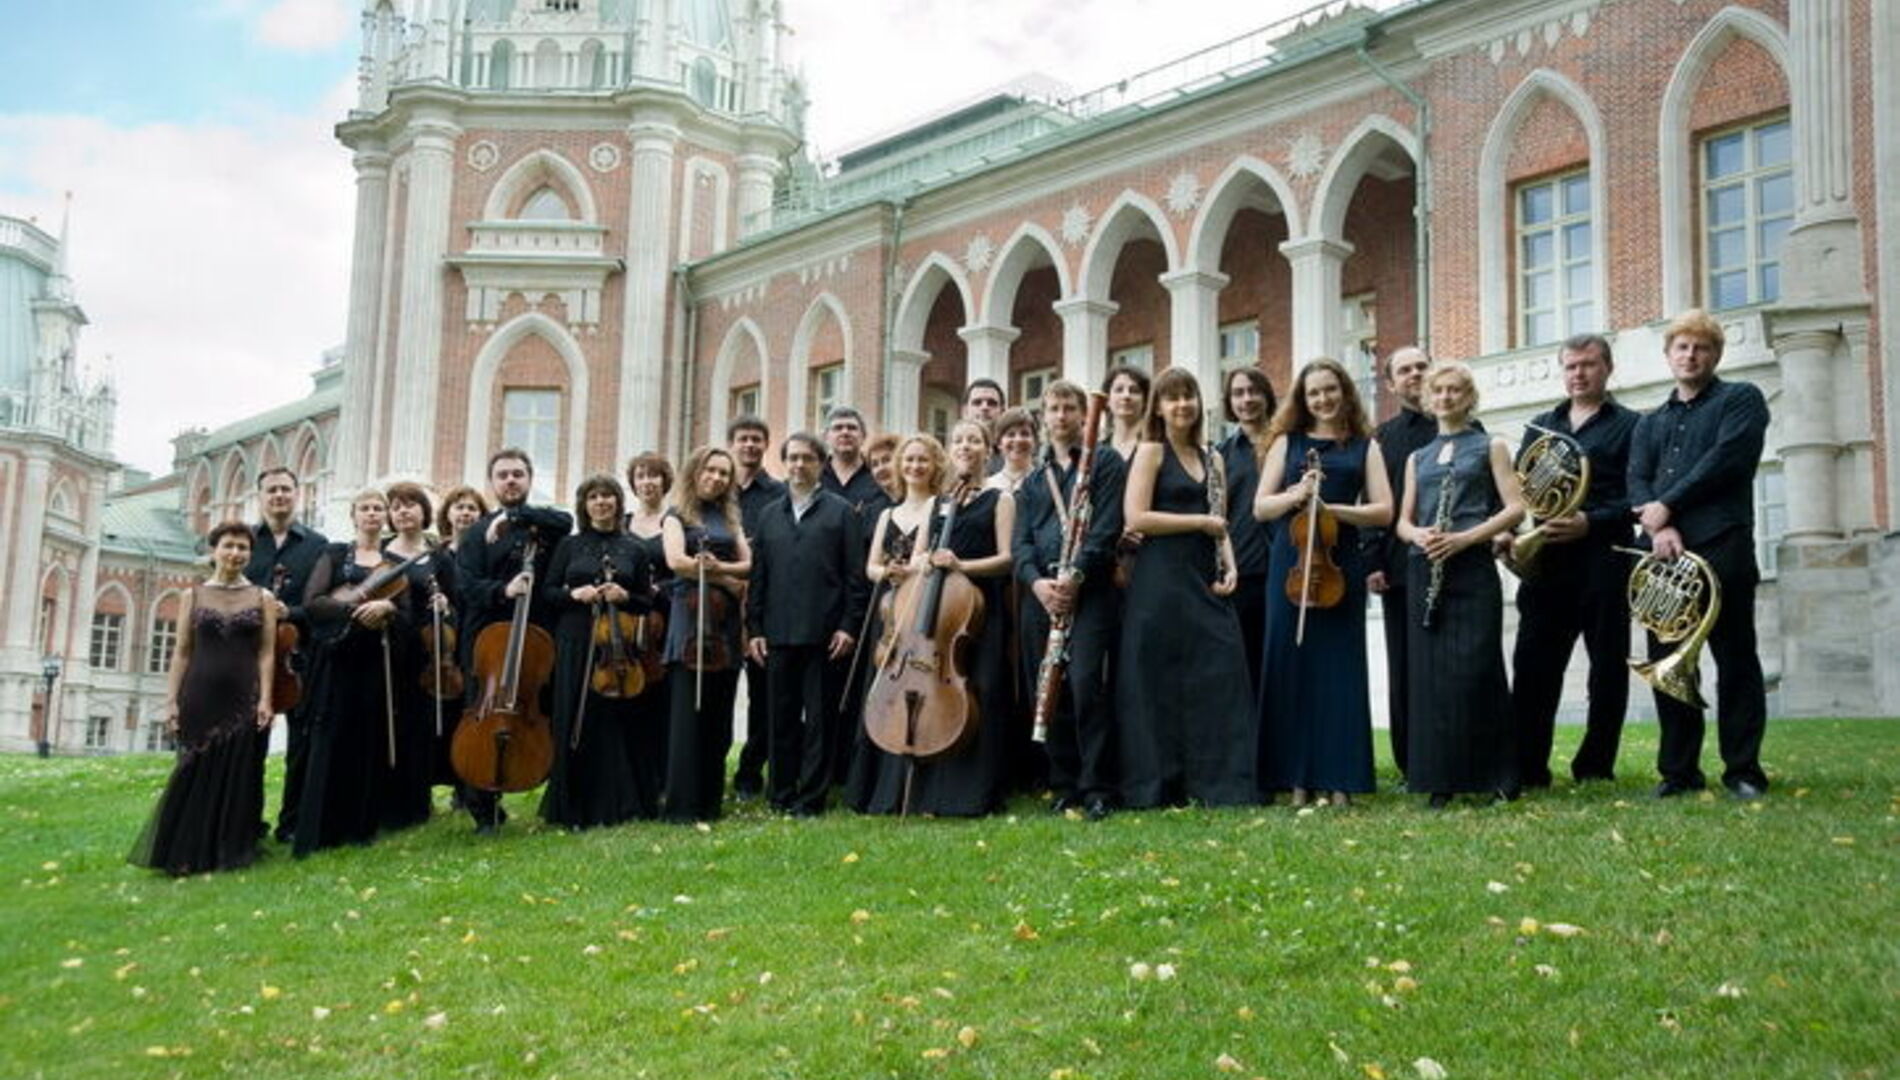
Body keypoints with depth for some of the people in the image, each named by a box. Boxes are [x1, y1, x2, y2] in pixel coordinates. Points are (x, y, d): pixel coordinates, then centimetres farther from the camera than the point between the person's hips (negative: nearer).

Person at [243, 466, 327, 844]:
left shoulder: (317, 544, 5)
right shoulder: (245, 540, 10)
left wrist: (290, 613, -16)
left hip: (301, 656, -1)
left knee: (302, 744, 2)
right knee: (250, 741, 5)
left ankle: (293, 823, 11)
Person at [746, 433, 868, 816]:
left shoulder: (840, 512, 3)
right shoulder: (769, 515, 15)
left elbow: (855, 573, -1)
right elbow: (758, 575, 13)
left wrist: (849, 626, -8)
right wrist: (754, 628, 6)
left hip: (824, 634, -3)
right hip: (779, 633, 4)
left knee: (821, 718, 1)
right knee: (782, 716, 8)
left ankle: (812, 796, 7)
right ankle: (781, 794, 17)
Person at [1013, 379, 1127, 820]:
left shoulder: (1105, 462, 8)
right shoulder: (1033, 478, 22)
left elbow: (1107, 527, -4)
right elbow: (1020, 539, 12)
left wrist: (1075, 574, -16)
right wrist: (1036, 580, -8)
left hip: (1090, 589, -5)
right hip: (1041, 591, 5)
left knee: (1086, 684, -14)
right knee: (1047, 691, 3)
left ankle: (1096, 788, -8)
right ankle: (1063, 785, 12)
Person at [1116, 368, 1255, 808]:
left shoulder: (1211, 458, 17)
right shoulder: (1150, 452, -1)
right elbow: (1135, 518, -12)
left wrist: (1229, 566, 3)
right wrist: (1199, 521, -11)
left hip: (1204, 581, 6)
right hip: (1160, 582, -6)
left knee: (1220, 676, -1)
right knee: (1159, 683, -4)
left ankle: (1217, 783, 6)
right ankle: (1157, 785, 4)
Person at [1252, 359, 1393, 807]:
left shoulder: (1365, 446, 11)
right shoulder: (1287, 442, 12)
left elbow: (1383, 511, 2)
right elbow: (1261, 508, 6)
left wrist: (1333, 507, -12)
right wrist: (1296, 494, -12)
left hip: (1341, 565, 0)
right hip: (1290, 563, 0)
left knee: (1340, 667, -1)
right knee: (1291, 665, -1)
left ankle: (1338, 780, 4)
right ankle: (1297, 779, 4)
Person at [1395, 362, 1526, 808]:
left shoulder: (1490, 447, 9)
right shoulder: (1417, 458, 20)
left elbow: (1515, 508, -2)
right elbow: (1403, 521, 16)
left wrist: (1465, 537, -14)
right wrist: (1418, 534, -8)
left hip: (1472, 569, -4)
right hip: (1424, 570, 4)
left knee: (1474, 670, -9)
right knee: (1428, 674, -1)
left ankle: (1496, 775, 1)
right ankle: (1441, 781, 5)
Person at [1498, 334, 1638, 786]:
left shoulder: (1629, 426, 5)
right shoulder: (1540, 426, 20)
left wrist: (1590, 523, -19)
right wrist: (1507, 529, -3)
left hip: (1604, 560, -4)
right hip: (1546, 561, 4)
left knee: (1608, 668, 2)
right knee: (1532, 666, -1)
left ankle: (1595, 769, 12)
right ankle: (1527, 770, 2)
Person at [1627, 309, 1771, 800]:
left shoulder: (1741, 400, 9)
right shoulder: (1650, 423, 23)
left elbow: (1725, 459, -7)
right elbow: (1636, 482, 7)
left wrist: (1667, 506, -9)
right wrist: (1659, 528, -12)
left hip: (1722, 548, -4)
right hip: (1664, 553, 5)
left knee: (1735, 659, -1)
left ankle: (1743, 769, 5)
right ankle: (1678, 770, 11)